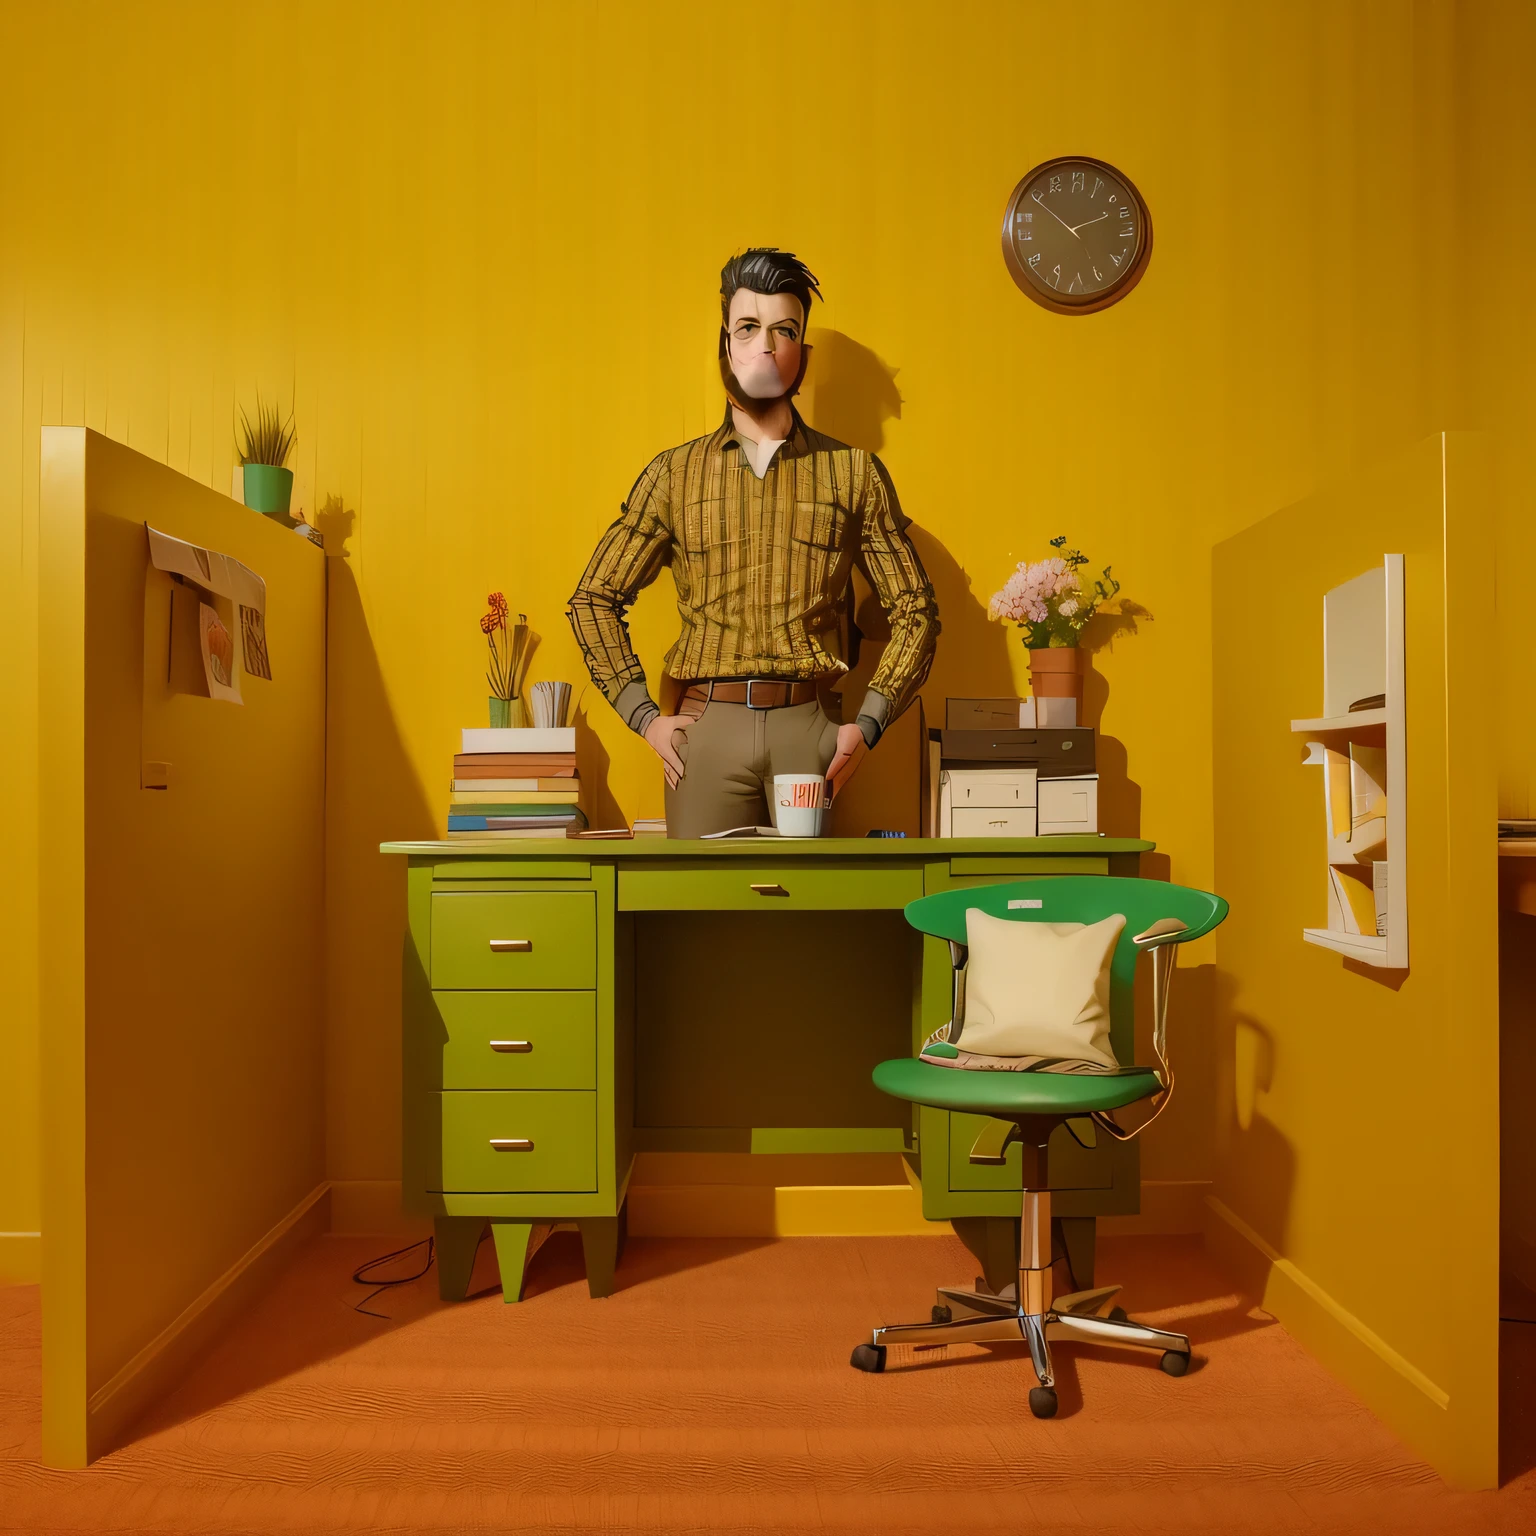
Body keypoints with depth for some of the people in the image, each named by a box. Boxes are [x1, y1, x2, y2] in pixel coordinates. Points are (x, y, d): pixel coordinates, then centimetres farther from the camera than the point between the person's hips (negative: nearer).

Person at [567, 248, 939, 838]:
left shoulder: (855, 473, 9)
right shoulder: (674, 473, 10)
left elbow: (914, 611, 10)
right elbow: (593, 598, 11)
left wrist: (867, 725, -1)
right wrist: (645, 715, 1)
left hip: (810, 728, 0)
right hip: (706, 725, 0)